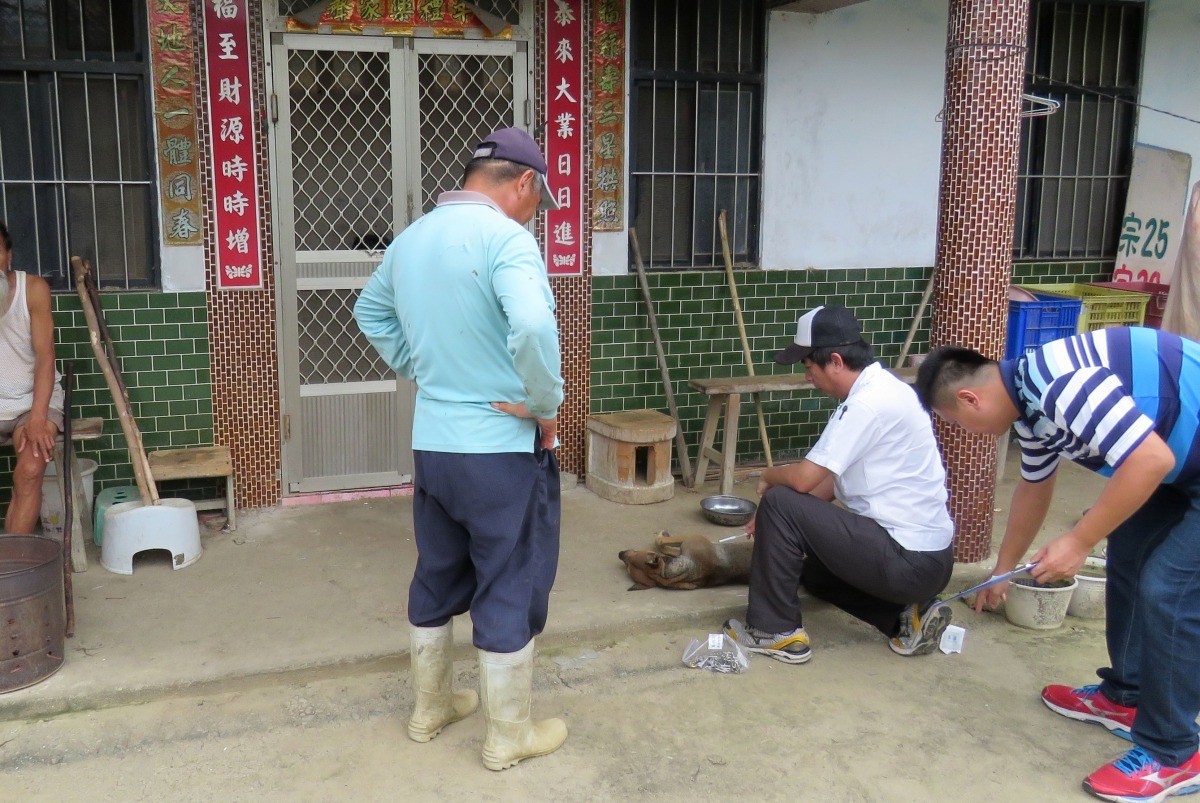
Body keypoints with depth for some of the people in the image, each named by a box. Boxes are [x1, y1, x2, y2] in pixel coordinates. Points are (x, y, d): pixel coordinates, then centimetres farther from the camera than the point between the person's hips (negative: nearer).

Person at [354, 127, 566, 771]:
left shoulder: (410, 237, 7)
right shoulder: (506, 237, -18)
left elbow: (370, 313, 23)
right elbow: (533, 328, -35)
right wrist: (546, 406, -20)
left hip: (431, 443, 7)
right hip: (503, 449, -7)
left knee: (436, 578, 21)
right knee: (510, 590, 7)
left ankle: (430, 707, 37)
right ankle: (508, 736, 21)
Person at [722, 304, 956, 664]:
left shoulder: (868, 402, -21)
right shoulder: (882, 389, 10)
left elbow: (804, 479, -21)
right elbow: (834, 479, 15)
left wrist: (769, 477, 1)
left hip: (908, 563, -10)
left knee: (780, 503, -11)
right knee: (815, 569, 30)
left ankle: (775, 631, 0)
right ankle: (905, 617, 12)